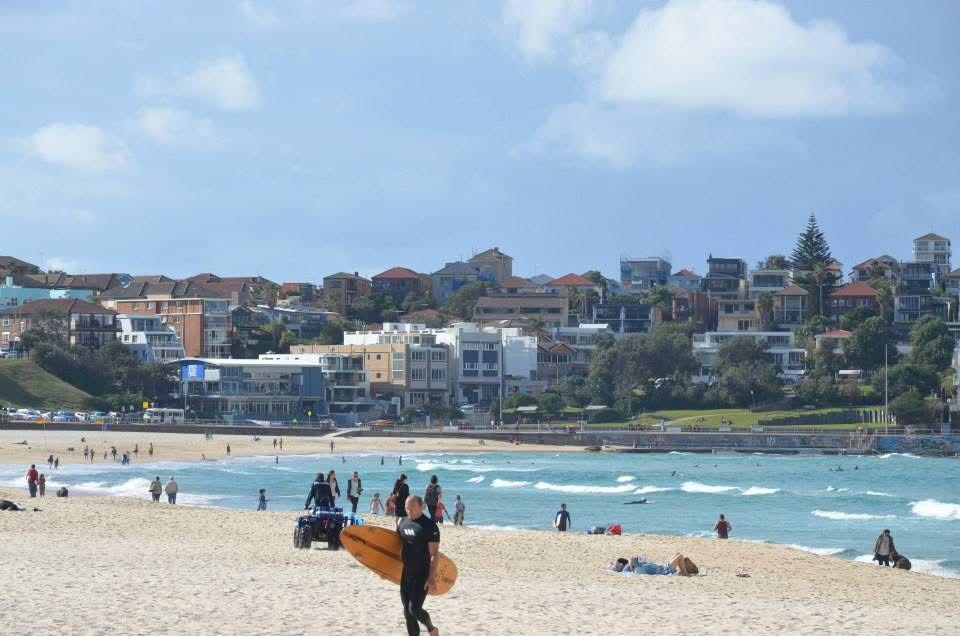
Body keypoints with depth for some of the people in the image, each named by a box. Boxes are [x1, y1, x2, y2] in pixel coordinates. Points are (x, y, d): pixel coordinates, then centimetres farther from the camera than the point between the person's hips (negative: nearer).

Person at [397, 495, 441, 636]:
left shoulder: (429, 526, -12)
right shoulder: (403, 522, 8)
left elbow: (434, 554, -14)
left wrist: (432, 577, -20)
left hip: (422, 574, -7)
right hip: (406, 573, 7)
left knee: (414, 609, -13)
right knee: (407, 612, 6)